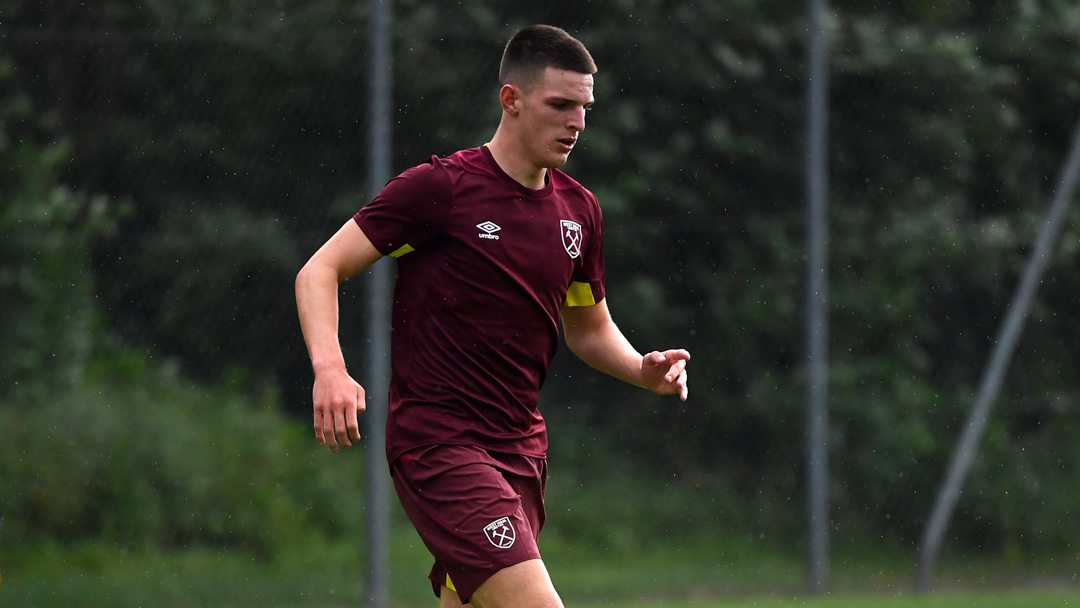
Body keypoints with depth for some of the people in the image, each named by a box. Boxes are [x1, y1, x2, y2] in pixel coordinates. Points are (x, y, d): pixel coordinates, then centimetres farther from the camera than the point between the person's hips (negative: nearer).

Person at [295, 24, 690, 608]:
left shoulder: (578, 209, 11)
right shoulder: (441, 187, -9)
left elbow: (589, 329, 26)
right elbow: (319, 272, -8)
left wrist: (644, 369, 4)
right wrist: (330, 370, -25)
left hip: (521, 449, 7)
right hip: (435, 444, -7)